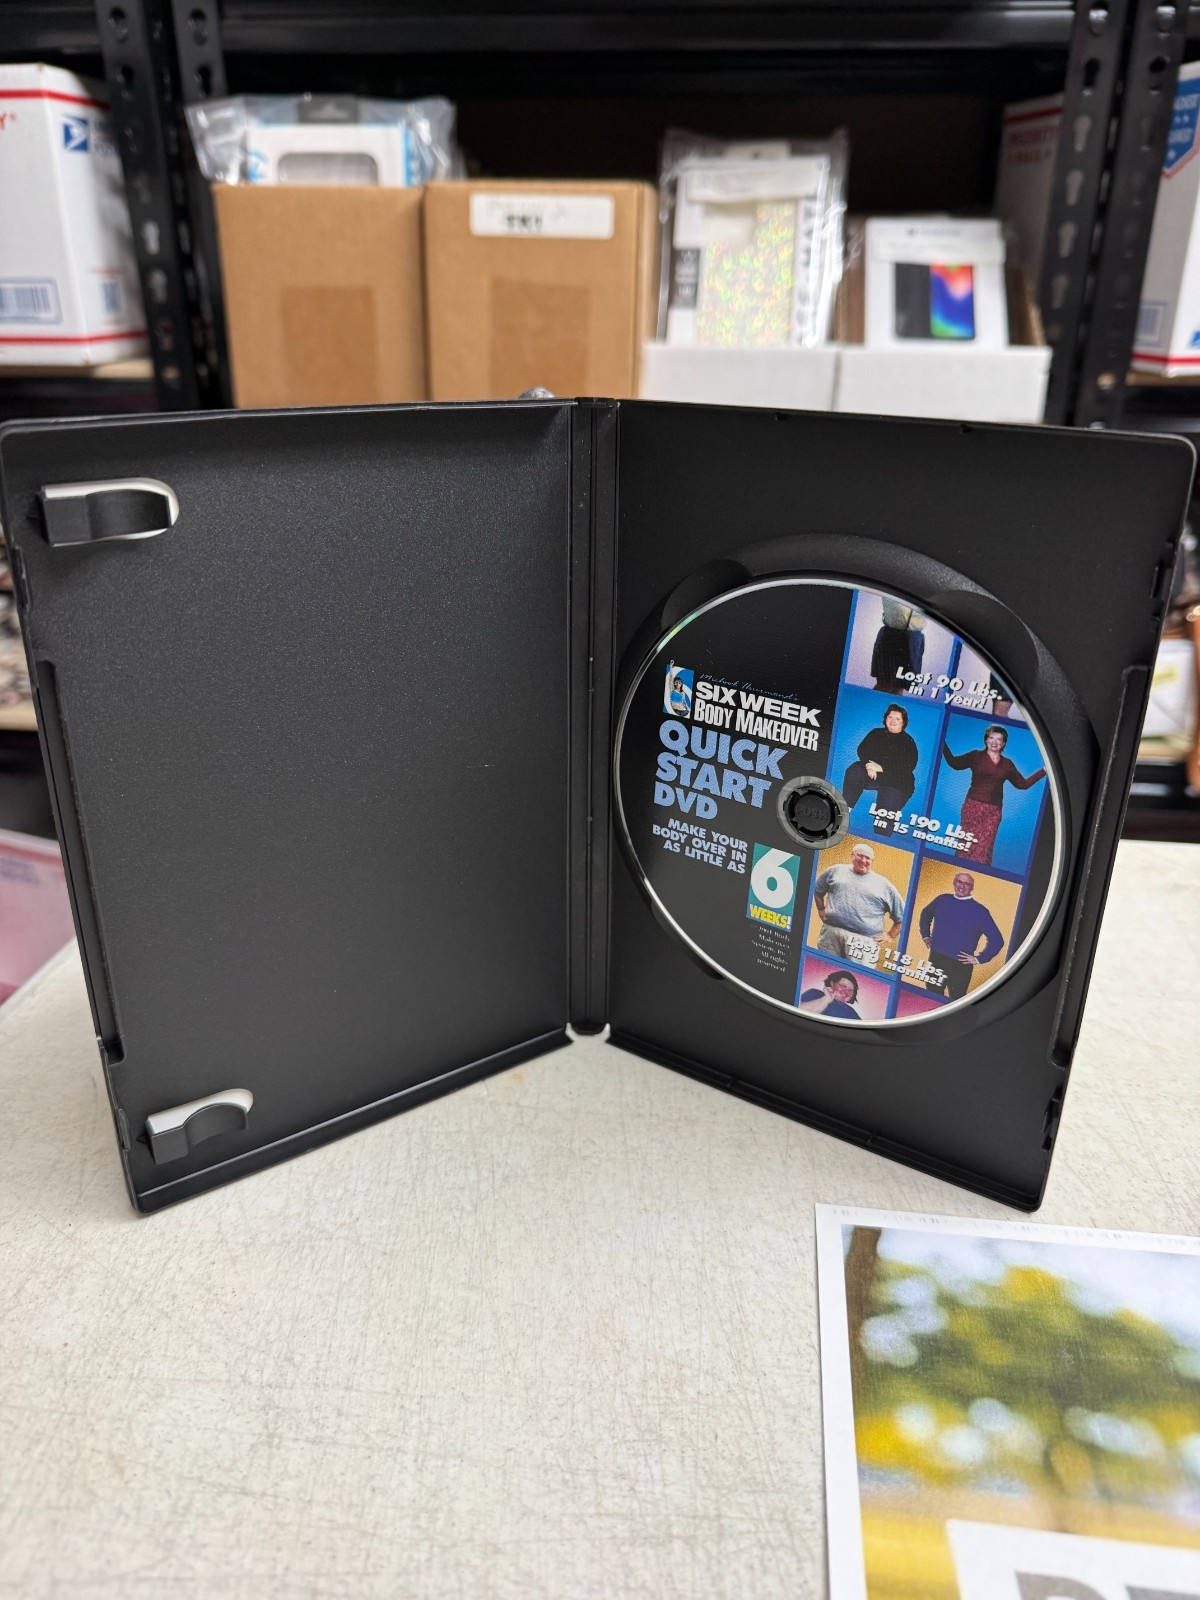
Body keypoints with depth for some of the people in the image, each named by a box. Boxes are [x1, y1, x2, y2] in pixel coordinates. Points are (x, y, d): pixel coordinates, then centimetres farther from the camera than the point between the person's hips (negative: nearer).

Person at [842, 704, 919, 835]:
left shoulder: (908, 742, 4)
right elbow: (862, 749, 4)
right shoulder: (876, 733, 15)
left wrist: (881, 768, -21)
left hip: (896, 781, -2)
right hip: (872, 773, 3)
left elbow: (908, 767, -9)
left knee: (887, 806, -22)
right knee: (853, 772, -26)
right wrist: (869, 765, -20)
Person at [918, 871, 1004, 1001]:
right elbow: (926, 914, 26)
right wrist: (925, 935, 16)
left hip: (961, 967, -4)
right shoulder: (941, 900, 5)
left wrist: (979, 959, -9)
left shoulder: (980, 911, -6)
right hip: (935, 961, 4)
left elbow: (996, 940, -6)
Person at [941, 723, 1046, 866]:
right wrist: (942, 743, -11)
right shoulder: (976, 756, 5)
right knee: (968, 844, -7)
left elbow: (1023, 784, 22)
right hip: (973, 806, -2)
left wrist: (1044, 770, 21)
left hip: (994, 811, 3)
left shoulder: (1007, 764, 15)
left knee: (984, 848, -3)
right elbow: (953, 762, -4)